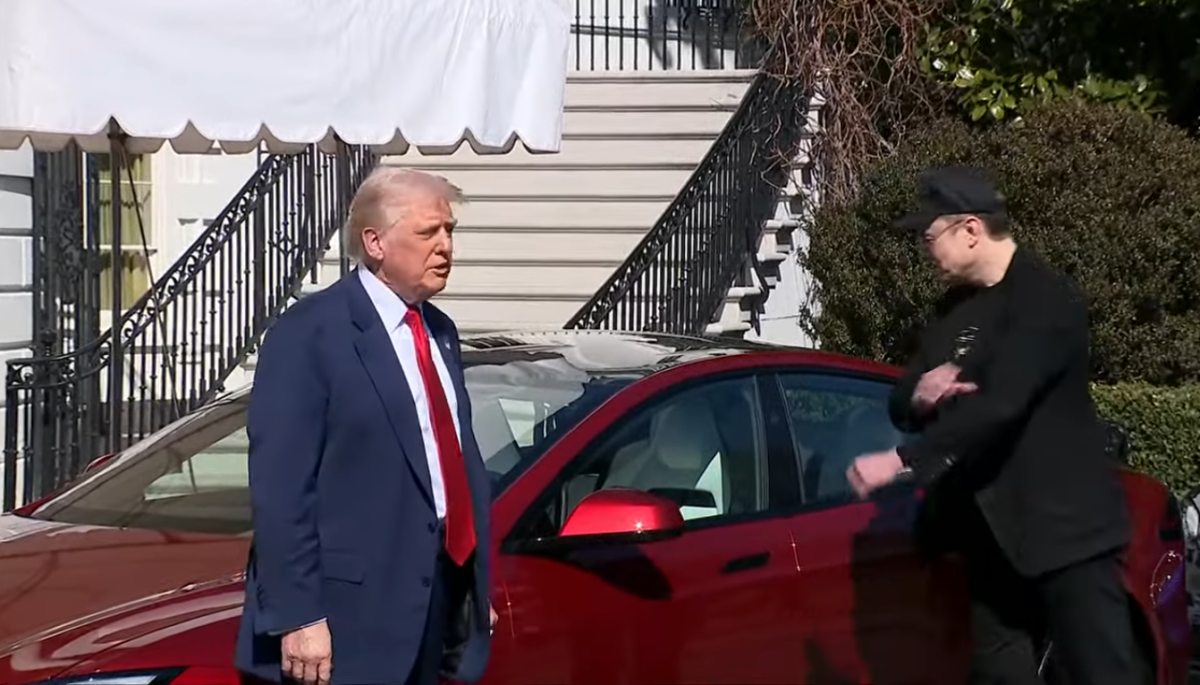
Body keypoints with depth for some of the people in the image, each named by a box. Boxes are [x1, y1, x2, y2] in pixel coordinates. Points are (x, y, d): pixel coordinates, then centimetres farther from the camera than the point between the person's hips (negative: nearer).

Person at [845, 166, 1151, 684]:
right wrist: (918, 396, -10)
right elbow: (904, 407, 15)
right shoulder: (957, 308, 14)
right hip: (996, 536, 8)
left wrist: (900, 461, -27)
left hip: (1063, 528, -8)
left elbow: (999, 404, -25)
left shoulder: (1046, 299, -13)